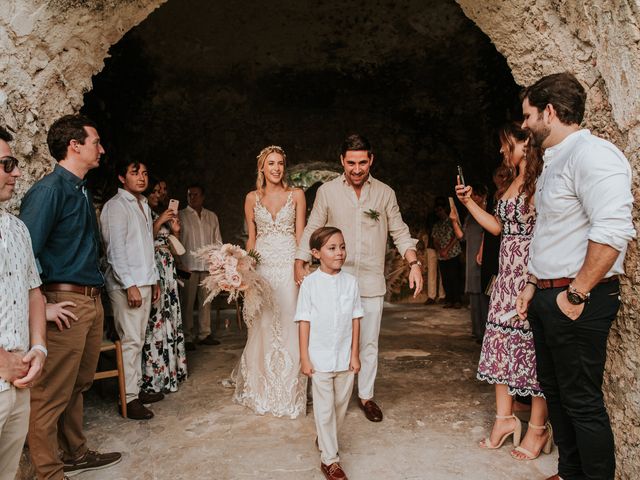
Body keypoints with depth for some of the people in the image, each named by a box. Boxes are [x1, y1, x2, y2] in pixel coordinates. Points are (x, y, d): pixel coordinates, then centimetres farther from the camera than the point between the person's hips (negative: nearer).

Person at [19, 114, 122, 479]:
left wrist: (96, 291, 14)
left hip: (92, 299, 9)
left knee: (78, 384, 20)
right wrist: (42, 308, -18)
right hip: (65, 301, -9)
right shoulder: (50, 189, -13)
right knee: (52, 395, 3)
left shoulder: (82, 189, 14)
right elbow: (26, 251, -19)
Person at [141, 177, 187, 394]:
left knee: (169, 317, 7)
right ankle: (154, 376, 0)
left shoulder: (161, 215, 17)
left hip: (167, 270, 7)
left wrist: (175, 231, 4)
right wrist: (158, 224, -13)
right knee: (154, 321, -8)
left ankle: (170, 370, 15)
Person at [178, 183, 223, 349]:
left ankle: (204, 334, 16)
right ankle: (188, 337, 7)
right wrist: (178, 263, -7)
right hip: (188, 265, -3)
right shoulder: (181, 216, 4)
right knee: (188, 302, 0)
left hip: (208, 265, 3)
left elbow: (217, 240, 16)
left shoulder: (212, 216, 15)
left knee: (206, 300, 7)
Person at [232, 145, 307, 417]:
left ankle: (288, 392, 15)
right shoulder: (252, 198, 8)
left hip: (288, 265, -1)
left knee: (288, 326, -1)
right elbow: (251, 237, 12)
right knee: (262, 326, 5)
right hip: (262, 265, 2)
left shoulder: (296, 195, 4)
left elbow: (300, 234, 2)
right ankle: (262, 390, 23)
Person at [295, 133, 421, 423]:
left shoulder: (385, 193, 4)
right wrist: (300, 264, -7)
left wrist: (414, 262, -5)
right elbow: (312, 230, 3)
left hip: (371, 282, 1)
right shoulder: (327, 191, 0)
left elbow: (400, 232, 8)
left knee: (369, 343, 9)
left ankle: (366, 396, 25)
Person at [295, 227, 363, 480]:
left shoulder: (350, 282, -1)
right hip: (320, 359, -3)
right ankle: (329, 459, 19)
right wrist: (304, 357, -7)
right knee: (324, 409, 6)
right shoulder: (310, 283, -8)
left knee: (341, 405, 16)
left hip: (345, 358, 3)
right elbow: (304, 321, -6)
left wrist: (355, 354, 2)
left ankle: (325, 440, 41)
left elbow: (355, 319, 3)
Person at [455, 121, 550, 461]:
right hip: (507, 273, 9)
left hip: (533, 273, -9)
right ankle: (505, 417, 22)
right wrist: (468, 202, 16)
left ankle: (538, 428, 15)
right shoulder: (511, 182, 16)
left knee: (533, 344, 0)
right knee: (501, 340, 9)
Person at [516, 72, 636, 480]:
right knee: (555, 391, 18)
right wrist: (534, 285, 19)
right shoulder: (555, 161, 15)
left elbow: (614, 230, -27)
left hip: (578, 302, -10)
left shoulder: (592, 153, -16)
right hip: (547, 295, 10)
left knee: (582, 401, 1)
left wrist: (576, 294, -22)